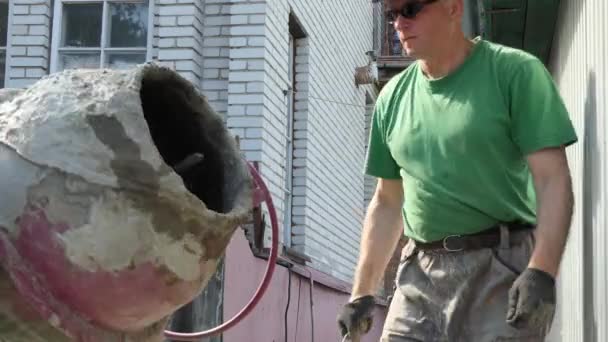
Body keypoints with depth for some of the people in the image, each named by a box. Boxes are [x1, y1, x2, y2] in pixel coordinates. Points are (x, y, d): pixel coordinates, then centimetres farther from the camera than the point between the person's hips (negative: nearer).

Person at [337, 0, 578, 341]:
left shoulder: (515, 71, -5)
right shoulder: (393, 96, 11)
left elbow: (553, 180, -11)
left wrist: (542, 272, -23)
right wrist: (363, 292, 12)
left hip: (502, 269, -4)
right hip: (419, 274, 5)